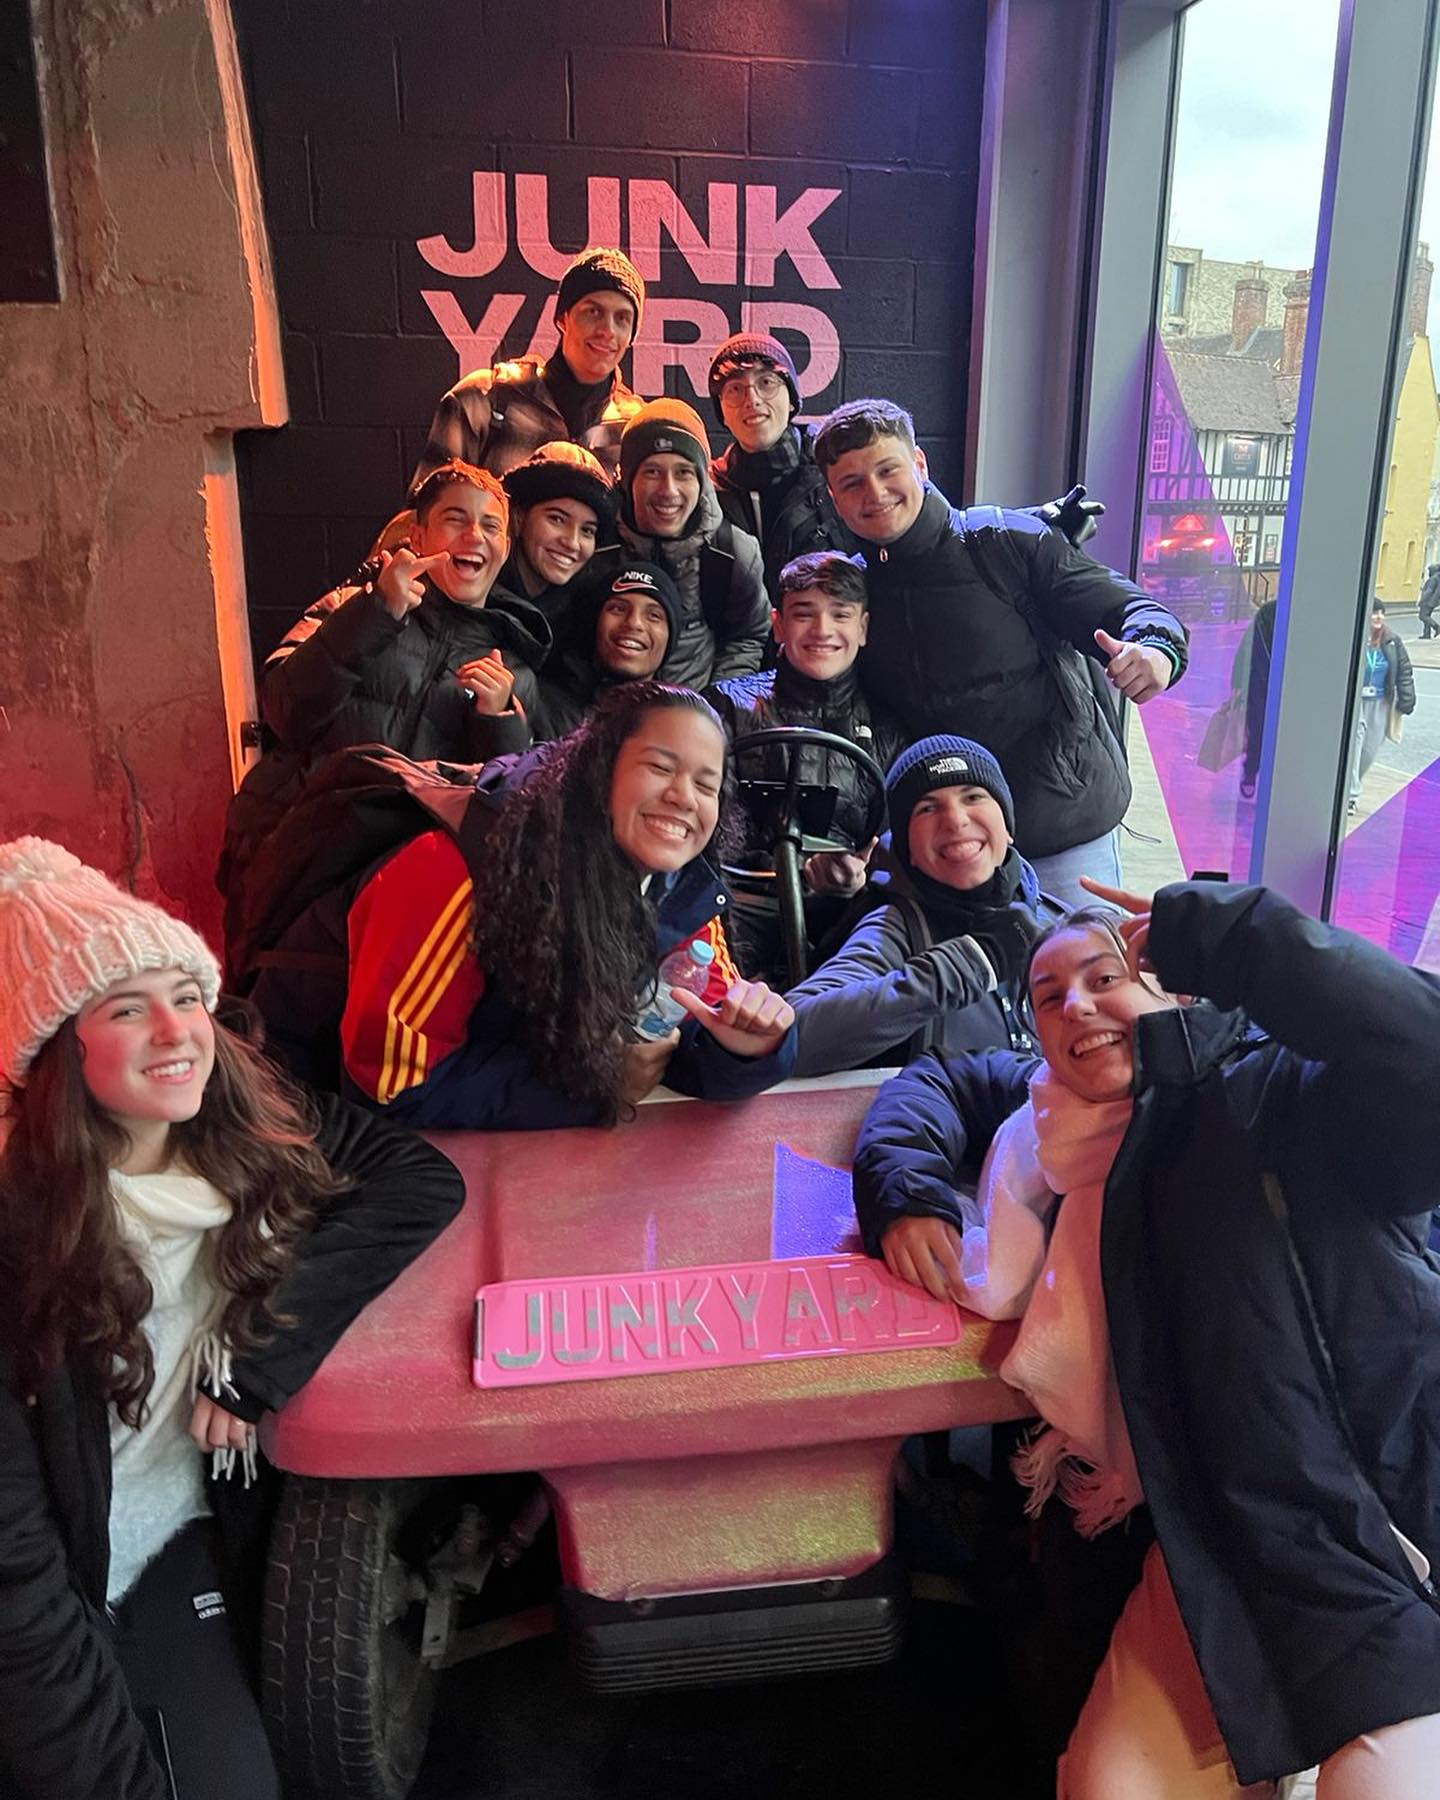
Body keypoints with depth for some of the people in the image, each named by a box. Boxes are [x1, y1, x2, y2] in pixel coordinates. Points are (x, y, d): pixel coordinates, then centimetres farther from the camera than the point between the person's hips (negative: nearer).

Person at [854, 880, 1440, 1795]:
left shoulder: (1282, 1087, -4)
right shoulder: (1064, 1117, 12)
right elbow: (940, 1084, 20)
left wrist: (1216, 929, -17)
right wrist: (904, 1185, -1)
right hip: (1226, 1537, 5)